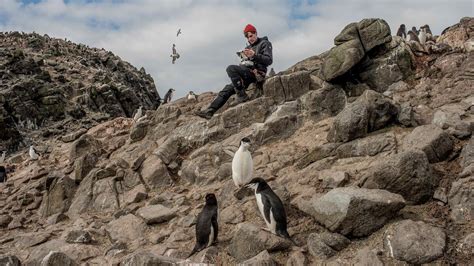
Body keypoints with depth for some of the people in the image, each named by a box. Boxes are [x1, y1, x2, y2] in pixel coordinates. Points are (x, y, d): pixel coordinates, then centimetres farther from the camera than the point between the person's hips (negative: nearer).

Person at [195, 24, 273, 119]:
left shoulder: (265, 44, 6)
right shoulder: (248, 47, 28)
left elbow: (269, 60, -9)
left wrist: (254, 55, -19)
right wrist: (243, 56, 3)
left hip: (256, 72, -8)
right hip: (246, 74, 8)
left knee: (231, 68, -30)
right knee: (227, 90, -1)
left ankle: (242, 95, -28)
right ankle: (210, 111, -2)